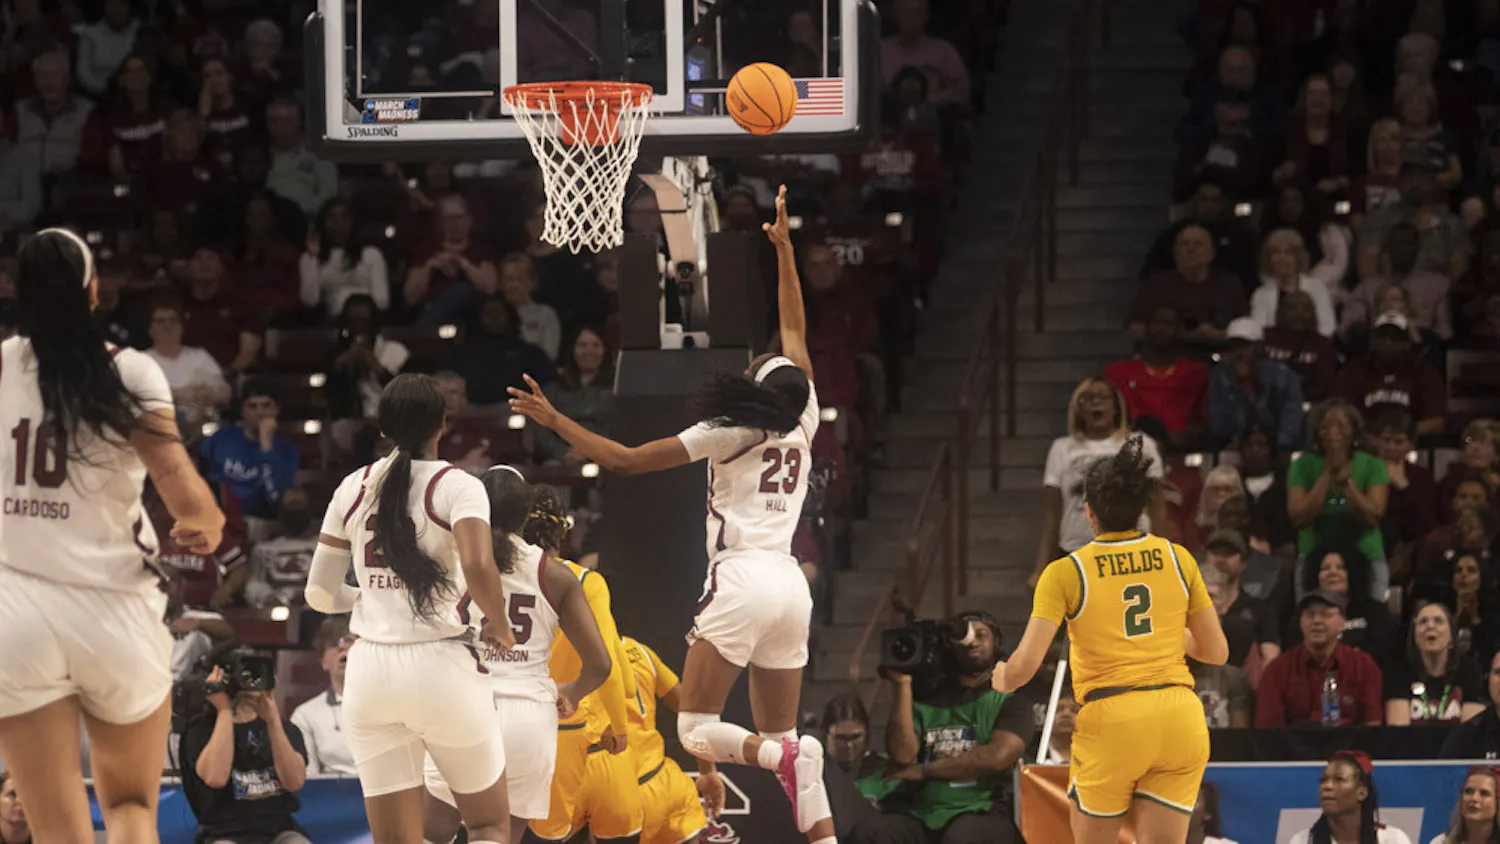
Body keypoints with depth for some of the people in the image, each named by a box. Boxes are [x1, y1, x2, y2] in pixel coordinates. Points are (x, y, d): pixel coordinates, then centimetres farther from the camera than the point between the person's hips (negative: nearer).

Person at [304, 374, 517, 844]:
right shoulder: (456, 487, -5)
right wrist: (501, 627, -2)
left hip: (371, 671, 3)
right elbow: (479, 570, -22)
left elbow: (320, 595, 9)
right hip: (441, 665, -3)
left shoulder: (354, 488, 7)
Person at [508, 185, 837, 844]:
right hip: (791, 585, 6)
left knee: (695, 728, -2)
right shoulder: (801, 424, 9)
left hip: (741, 580, -6)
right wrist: (783, 247, 31)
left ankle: (789, 758, -27)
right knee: (780, 741, 8)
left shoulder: (727, 434, -4)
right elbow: (796, 333, 23)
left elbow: (626, 460, -3)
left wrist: (555, 421, 4)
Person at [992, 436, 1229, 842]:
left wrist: (1002, 679, 15)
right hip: (1181, 718, 2)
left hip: (1110, 721, -2)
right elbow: (1216, 651, 12)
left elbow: (1024, 666, -8)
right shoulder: (1178, 558, 7)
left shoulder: (1066, 573, -2)